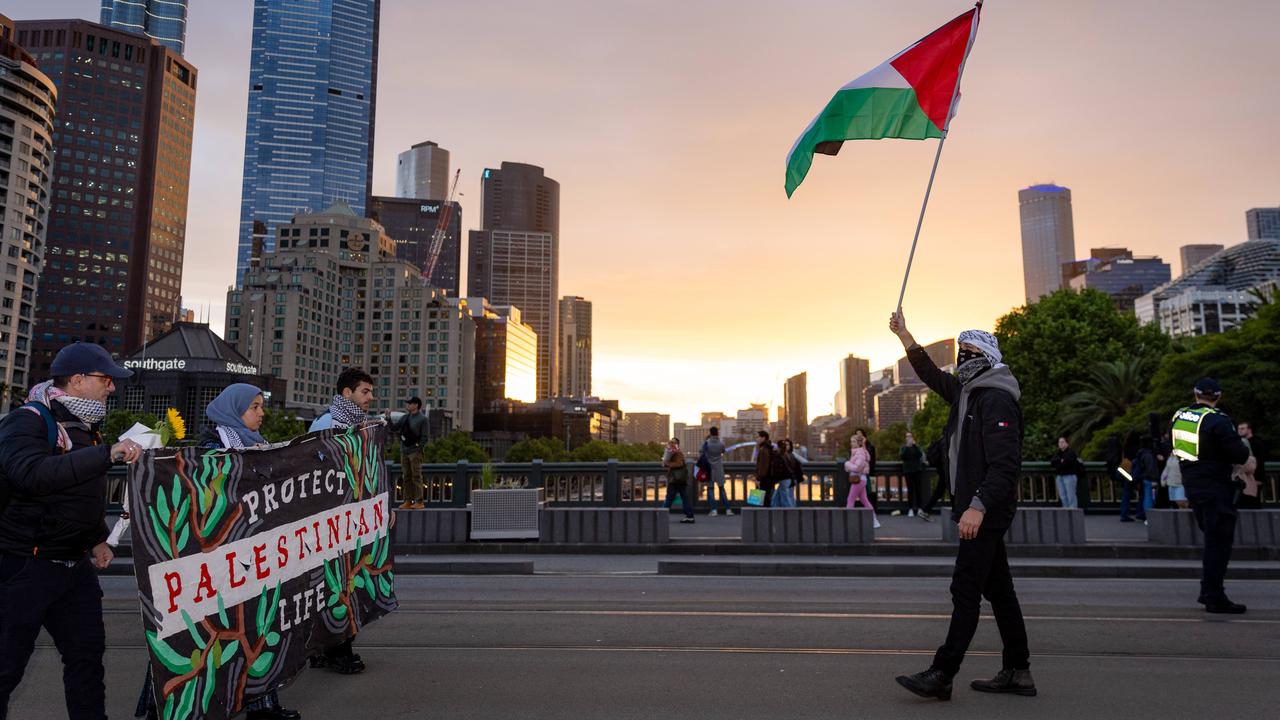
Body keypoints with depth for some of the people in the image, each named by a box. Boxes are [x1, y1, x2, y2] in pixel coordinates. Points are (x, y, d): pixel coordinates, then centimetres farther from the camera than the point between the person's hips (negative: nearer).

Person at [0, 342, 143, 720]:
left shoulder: (84, 426, 12)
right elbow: (33, 474, -36)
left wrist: (97, 539, 21)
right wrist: (107, 455, -41)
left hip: (74, 564, 8)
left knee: (88, 652, 14)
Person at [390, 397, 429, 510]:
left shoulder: (422, 419, -5)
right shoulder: (405, 417, 14)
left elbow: (424, 437, -7)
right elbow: (394, 427, 15)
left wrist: (417, 447, -14)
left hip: (415, 452, -6)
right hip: (404, 451, 6)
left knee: (416, 477, -6)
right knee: (406, 477, 8)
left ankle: (419, 502, -3)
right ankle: (408, 501, 13)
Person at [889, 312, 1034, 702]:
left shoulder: (997, 400, -15)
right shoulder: (966, 392, 14)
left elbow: (1006, 462, -23)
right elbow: (931, 374, 32)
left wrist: (978, 506, -30)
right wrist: (903, 334, 31)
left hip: (987, 511, -10)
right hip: (978, 509, 10)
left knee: (965, 590, -9)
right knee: (998, 589, 13)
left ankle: (941, 676, -6)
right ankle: (1017, 672, 22)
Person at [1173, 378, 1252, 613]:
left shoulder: (1178, 416, 6)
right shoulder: (1219, 421, -16)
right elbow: (1240, 456, -15)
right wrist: (1245, 447, 7)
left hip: (1191, 485, 7)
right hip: (1215, 488, -7)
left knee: (1212, 539, 18)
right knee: (1218, 542, -2)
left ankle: (1209, 591, 23)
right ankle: (1214, 597, 0)